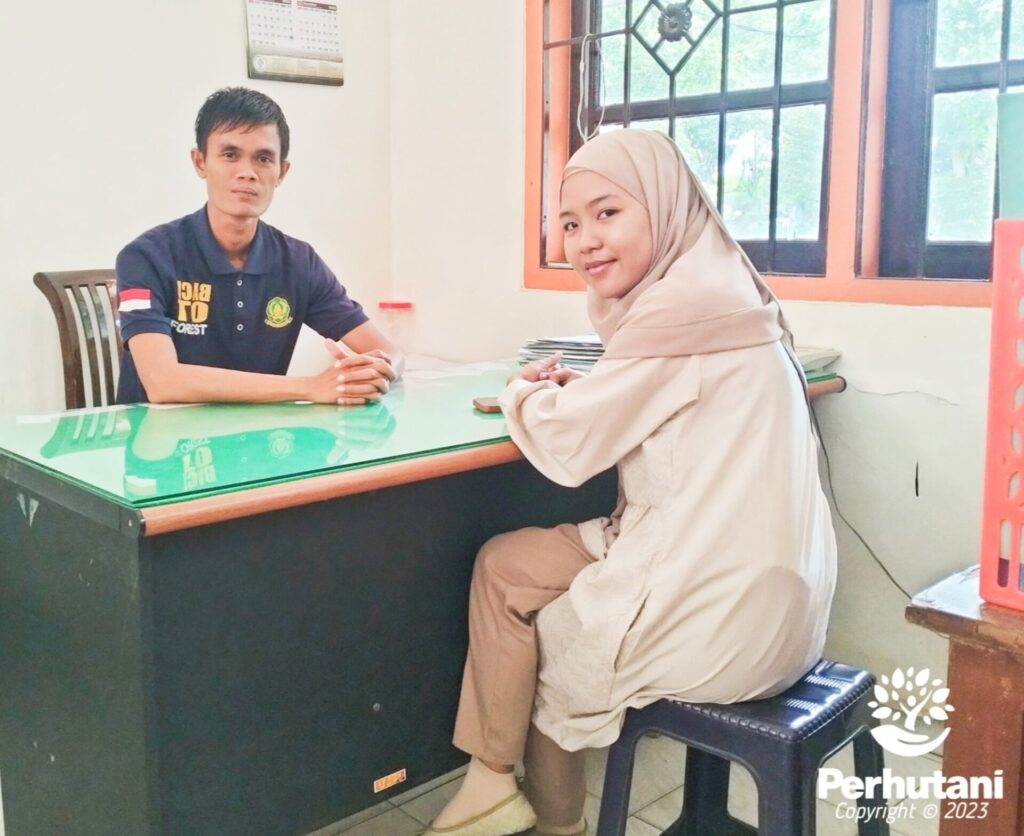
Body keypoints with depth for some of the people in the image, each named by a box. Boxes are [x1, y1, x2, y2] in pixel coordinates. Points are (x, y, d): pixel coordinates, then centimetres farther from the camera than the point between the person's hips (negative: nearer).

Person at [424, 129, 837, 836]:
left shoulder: (681, 308, -18)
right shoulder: (718, 292, 10)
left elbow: (567, 447, -15)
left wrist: (524, 394, 5)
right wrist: (573, 392, 2)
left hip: (719, 620, -9)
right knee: (503, 561, 15)